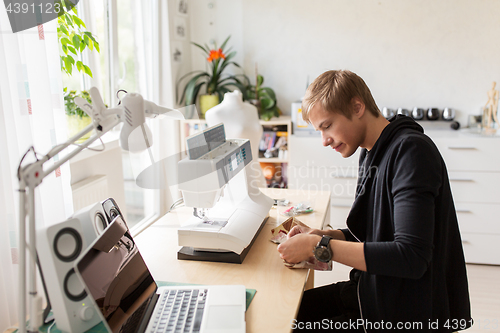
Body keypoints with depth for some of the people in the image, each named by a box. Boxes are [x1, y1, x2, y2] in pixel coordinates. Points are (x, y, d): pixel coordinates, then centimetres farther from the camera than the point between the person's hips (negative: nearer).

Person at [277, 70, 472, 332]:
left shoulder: (411, 150, -21)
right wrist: (321, 236, -2)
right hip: (372, 291, 8)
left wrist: (320, 247, -24)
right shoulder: (371, 153, 7)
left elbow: (411, 258, -28)